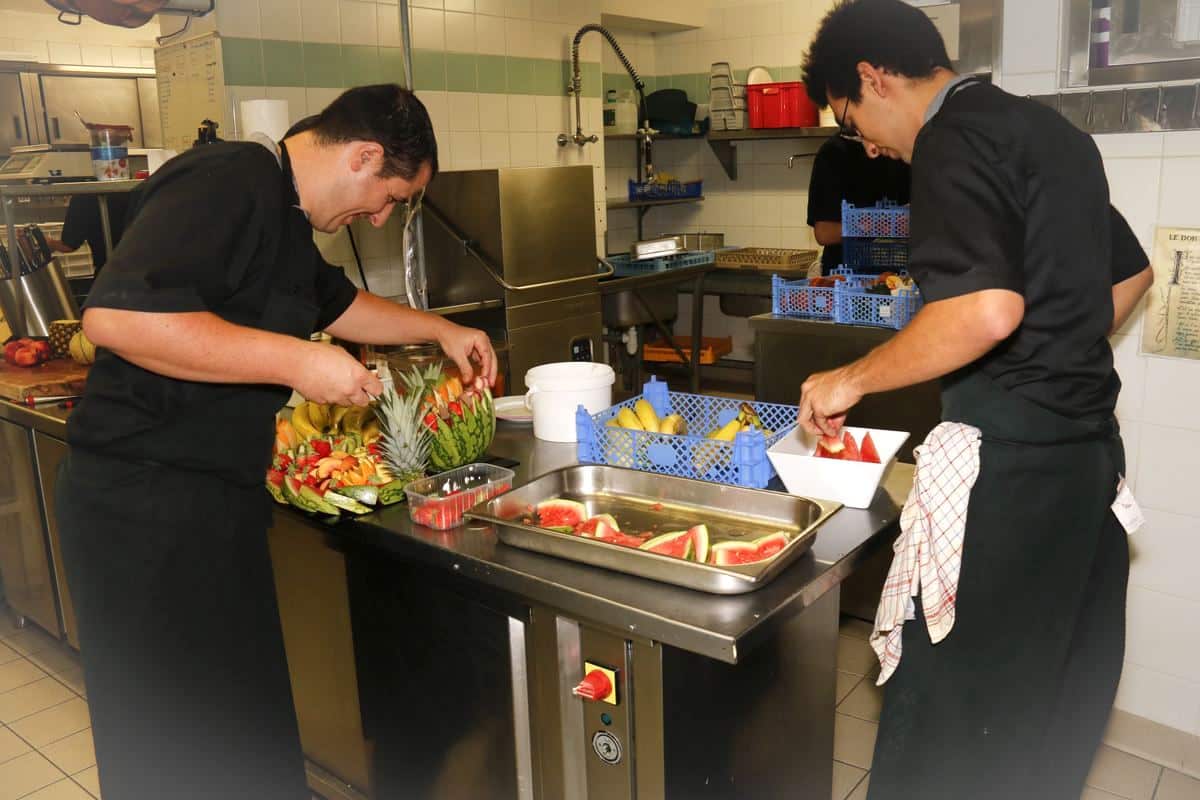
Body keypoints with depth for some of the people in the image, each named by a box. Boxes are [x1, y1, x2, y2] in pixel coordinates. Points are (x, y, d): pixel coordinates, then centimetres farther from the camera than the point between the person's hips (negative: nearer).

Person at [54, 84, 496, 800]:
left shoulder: (281, 211, 16)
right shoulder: (228, 183, -18)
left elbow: (335, 302, 33)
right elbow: (117, 316, -30)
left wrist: (440, 330, 30)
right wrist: (298, 362, -25)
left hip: (212, 498, 10)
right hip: (150, 506, -10)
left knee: (249, 736, 19)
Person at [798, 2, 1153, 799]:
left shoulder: (956, 138, -13)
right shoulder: (1048, 129, 15)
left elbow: (987, 309, -27)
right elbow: (1130, 271, 23)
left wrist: (853, 379, -15)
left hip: (1009, 460, -10)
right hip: (1087, 443, 10)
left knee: (951, 702, 2)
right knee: (1056, 690, 20)